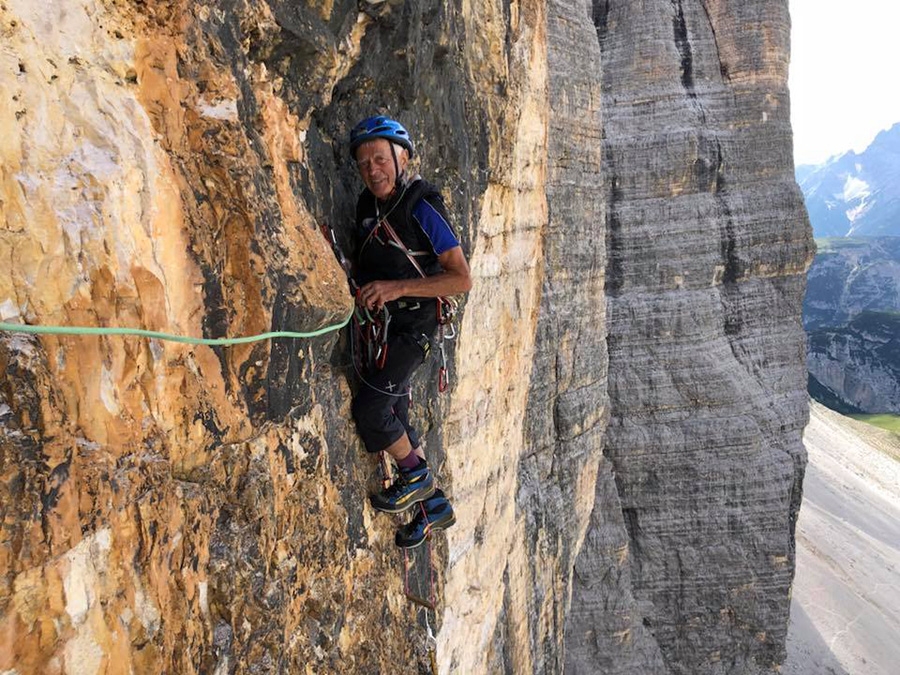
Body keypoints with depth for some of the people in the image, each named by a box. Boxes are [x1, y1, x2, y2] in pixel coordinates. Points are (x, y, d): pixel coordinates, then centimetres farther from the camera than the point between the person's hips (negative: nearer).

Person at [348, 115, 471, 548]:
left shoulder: (421, 207, -16)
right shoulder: (367, 205, 7)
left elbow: (462, 279, -20)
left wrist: (397, 288, -25)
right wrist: (362, 293, 1)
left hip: (412, 326, -8)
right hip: (380, 324, 8)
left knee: (370, 408, -13)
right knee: (394, 419, 11)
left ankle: (416, 475, 13)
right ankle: (434, 507, 26)